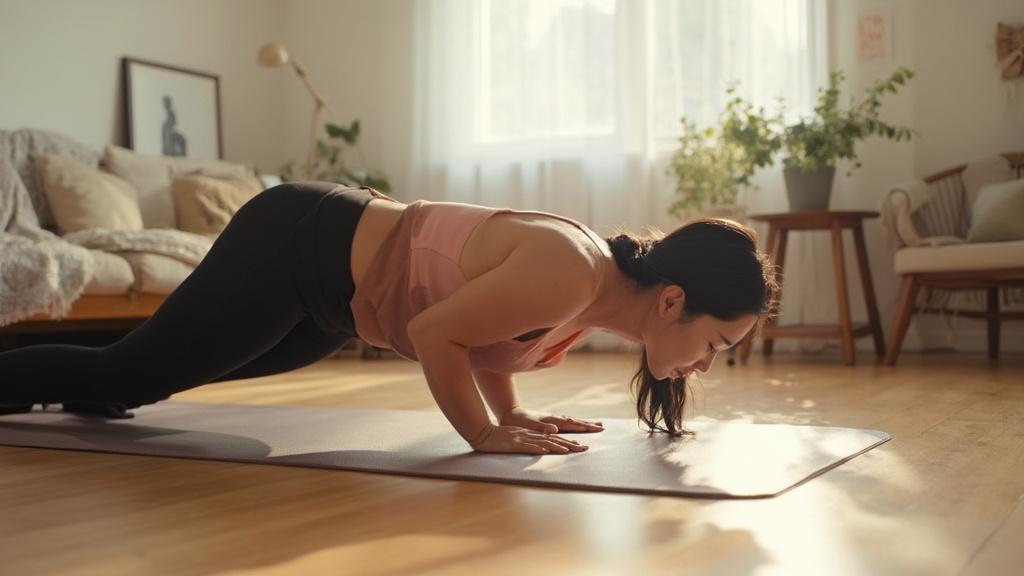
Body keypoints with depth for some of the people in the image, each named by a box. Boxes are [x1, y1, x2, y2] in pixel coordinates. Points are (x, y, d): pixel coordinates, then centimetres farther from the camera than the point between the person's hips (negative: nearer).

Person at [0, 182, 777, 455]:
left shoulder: (598, 269, -3)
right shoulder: (569, 274, -32)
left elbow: (483, 323, 12)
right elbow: (434, 332, -27)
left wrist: (513, 414, 5)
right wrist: (486, 436, -19)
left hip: (338, 259, 9)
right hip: (294, 246, -8)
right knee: (121, 375, 6)